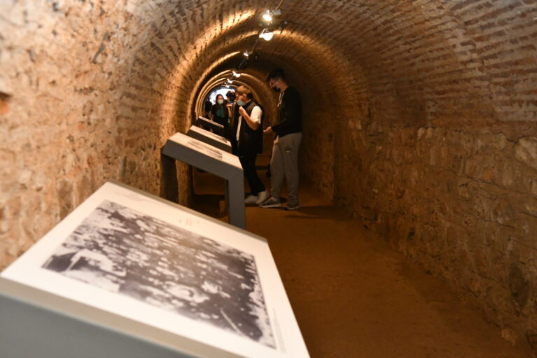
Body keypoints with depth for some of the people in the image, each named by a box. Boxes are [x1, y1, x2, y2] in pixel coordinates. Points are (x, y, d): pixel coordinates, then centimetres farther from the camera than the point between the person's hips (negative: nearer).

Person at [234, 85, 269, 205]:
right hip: (243, 145, 10)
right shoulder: (244, 108, 17)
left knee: (249, 170, -10)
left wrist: (244, 114, -28)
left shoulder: (255, 108, -13)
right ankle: (254, 194, 16)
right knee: (247, 170, 10)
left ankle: (262, 191, 0)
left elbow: (255, 126, -24)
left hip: (250, 146, -10)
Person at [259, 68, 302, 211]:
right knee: (275, 166, 11)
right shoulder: (282, 95, 15)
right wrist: (275, 129, 7)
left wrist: (273, 128, -15)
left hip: (290, 136, -10)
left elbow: (291, 119, -23)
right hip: (281, 136, 10)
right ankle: (275, 198, 18)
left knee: (290, 169, -3)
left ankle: (294, 201, 7)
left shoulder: (291, 94, -15)